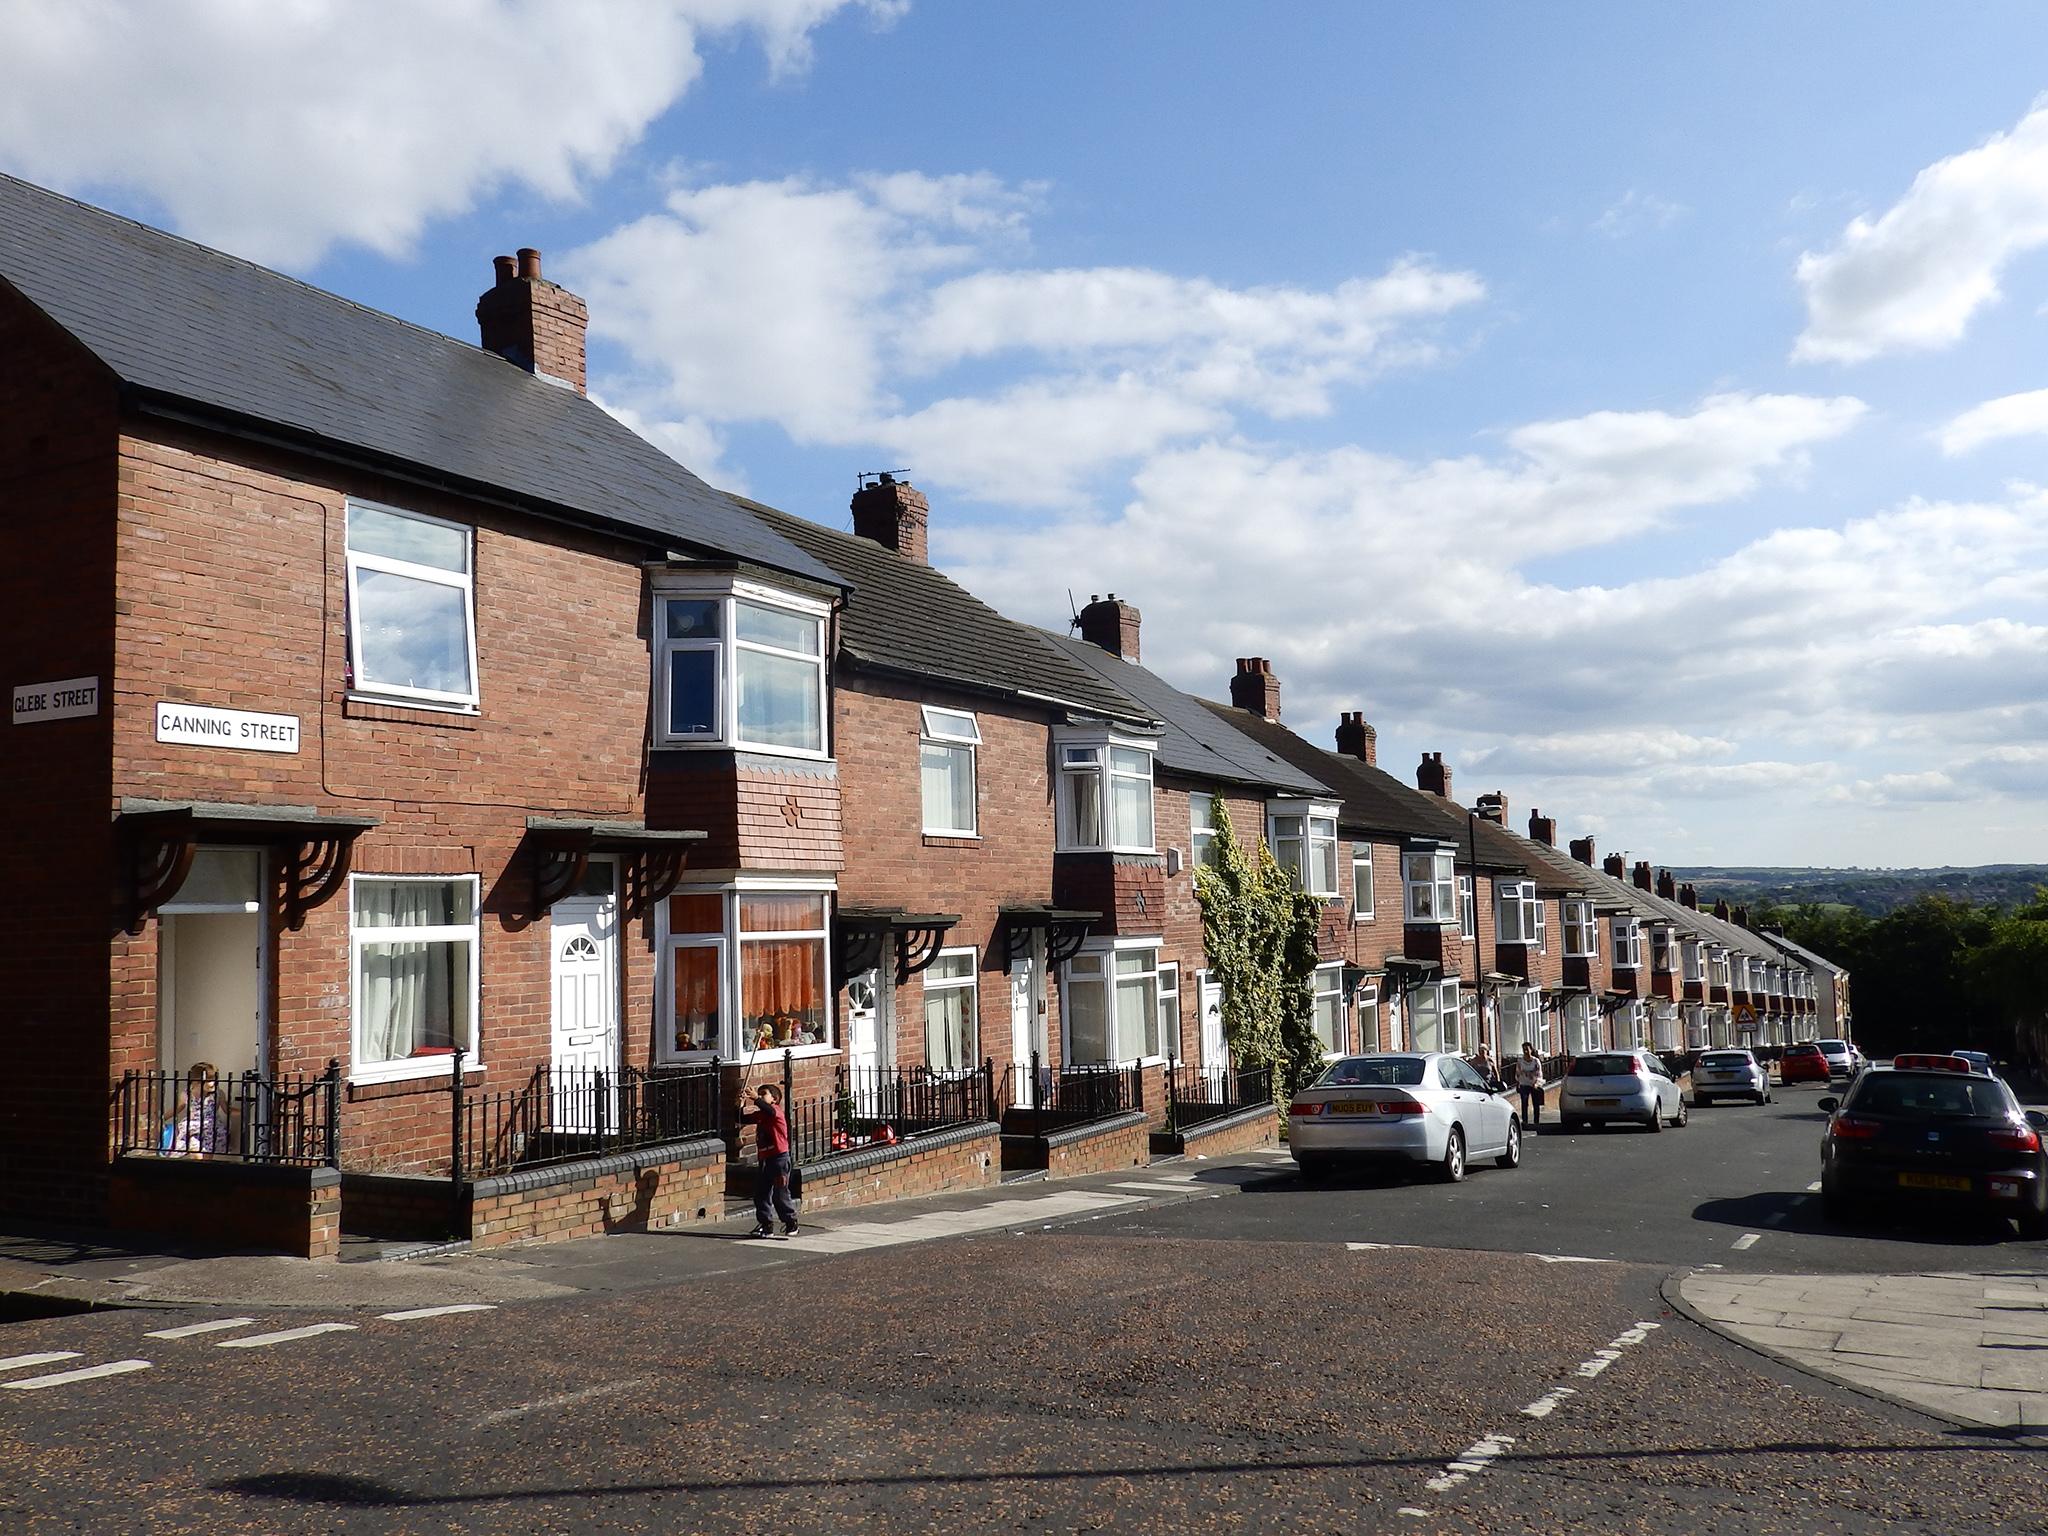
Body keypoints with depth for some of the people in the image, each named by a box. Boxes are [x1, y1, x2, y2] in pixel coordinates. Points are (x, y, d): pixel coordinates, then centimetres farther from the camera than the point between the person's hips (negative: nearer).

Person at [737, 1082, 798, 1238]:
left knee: (780, 1194, -3)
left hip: (779, 1159, -8)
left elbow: (769, 1111, -33)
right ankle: (766, 1225, 13)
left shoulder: (776, 1112, -10)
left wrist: (756, 1099, -41)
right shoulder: (759, 1115, 13)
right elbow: (742, 1120, 11)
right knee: (761, 1195, 6)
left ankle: (791, 1224, 10)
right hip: (764, 1160, 8)